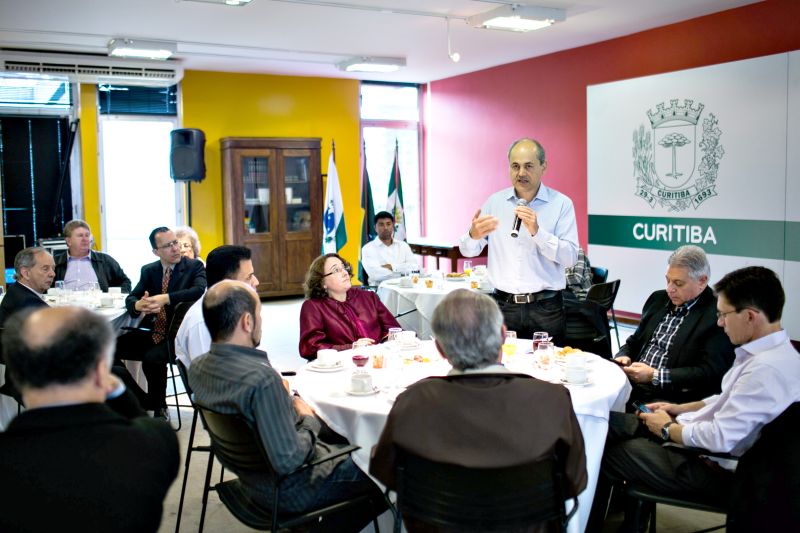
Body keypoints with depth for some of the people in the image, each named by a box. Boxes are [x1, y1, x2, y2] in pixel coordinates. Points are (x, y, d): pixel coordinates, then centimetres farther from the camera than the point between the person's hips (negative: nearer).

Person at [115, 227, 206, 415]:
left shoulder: (194, 266, -1)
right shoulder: (148, 270, 14)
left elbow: (201, 290, -20)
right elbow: (130, 298, 6)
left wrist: (166, 298, -30)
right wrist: (138, 305, -19)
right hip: (154, 334, 6)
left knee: (152, 357, -32)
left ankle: (158, 407, -8)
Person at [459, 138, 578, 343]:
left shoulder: (561, 204, -1)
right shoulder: (495, 202, 7)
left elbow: (570, 257, -7)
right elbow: (468, 251, 10)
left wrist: (537, 231, -20)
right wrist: (473, 235, -13)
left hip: (545, 308, -2)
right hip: (504, 305, 2)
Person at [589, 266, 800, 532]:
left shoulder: (767, 368, -28)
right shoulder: (770, 350, 2)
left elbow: (721, 438, -29)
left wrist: (667, 428, -13)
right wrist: (680, 409, 9)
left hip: (714, 469, -9)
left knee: (604, 457, -4)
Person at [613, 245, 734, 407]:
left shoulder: (717, 315, -7)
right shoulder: (658, 299, 14)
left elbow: (711, 373, -13)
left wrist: (654, 376, -16)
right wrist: (623, 358, 0)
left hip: (669, 398, -6)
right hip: (630, 386, 7)